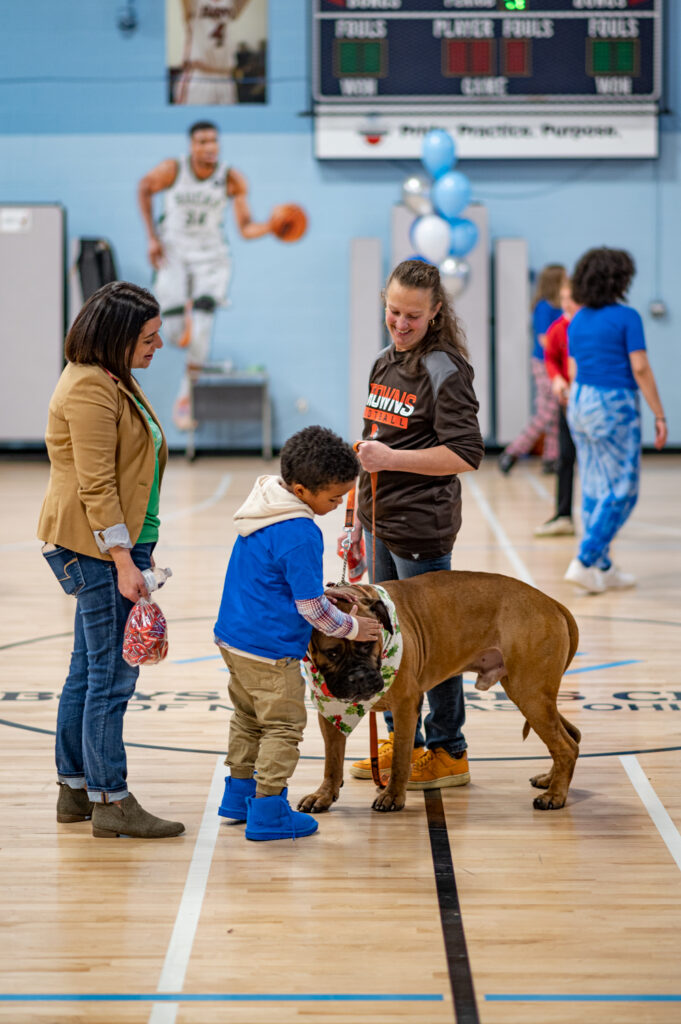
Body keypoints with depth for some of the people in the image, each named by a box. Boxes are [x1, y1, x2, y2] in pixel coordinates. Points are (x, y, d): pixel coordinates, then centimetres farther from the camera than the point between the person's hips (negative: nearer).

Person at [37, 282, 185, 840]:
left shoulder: (113, 380, 16)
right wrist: (123, 561, -22)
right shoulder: (89, 389, -17)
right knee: (113, 674, -7)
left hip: (116, 544, 11)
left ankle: (75, 789, 20)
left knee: (89, 670, 14)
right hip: (98, 548, -11)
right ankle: (111, 801, -3)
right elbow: (95, 485, -21)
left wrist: (139, 548, 24)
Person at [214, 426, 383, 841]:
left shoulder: (266, 504, 6)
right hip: (269, 650, -10)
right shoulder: (300, 534, -24)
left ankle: (239, 793, 34)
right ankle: (268, 812, 4)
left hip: (234, 636, 10)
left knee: (249, 717, 22)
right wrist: (351, 627, -4)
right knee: (283, 727, 1)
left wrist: (326, 596, 21)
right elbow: (310, 607, -18)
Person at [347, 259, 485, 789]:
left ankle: (448, 753, 10)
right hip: (380, 526, 8)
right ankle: (399, 742, 26)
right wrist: (359, 521, 22)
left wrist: (392, 458, -22)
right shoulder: (385, 363, 13)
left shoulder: (445, 370, -13)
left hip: (422, 529, -8)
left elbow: (466, 456, -18)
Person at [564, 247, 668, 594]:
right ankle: (584, 562, -9)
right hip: (615, 405, -7)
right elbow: (640, 369, -14)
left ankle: (603, 569, 15)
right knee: (621, 491, -1)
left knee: (594, 490, 11)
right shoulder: (626, 317, -10)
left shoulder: (578, 321, 9)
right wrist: (659, 415, -9)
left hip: (580, 403, 7)